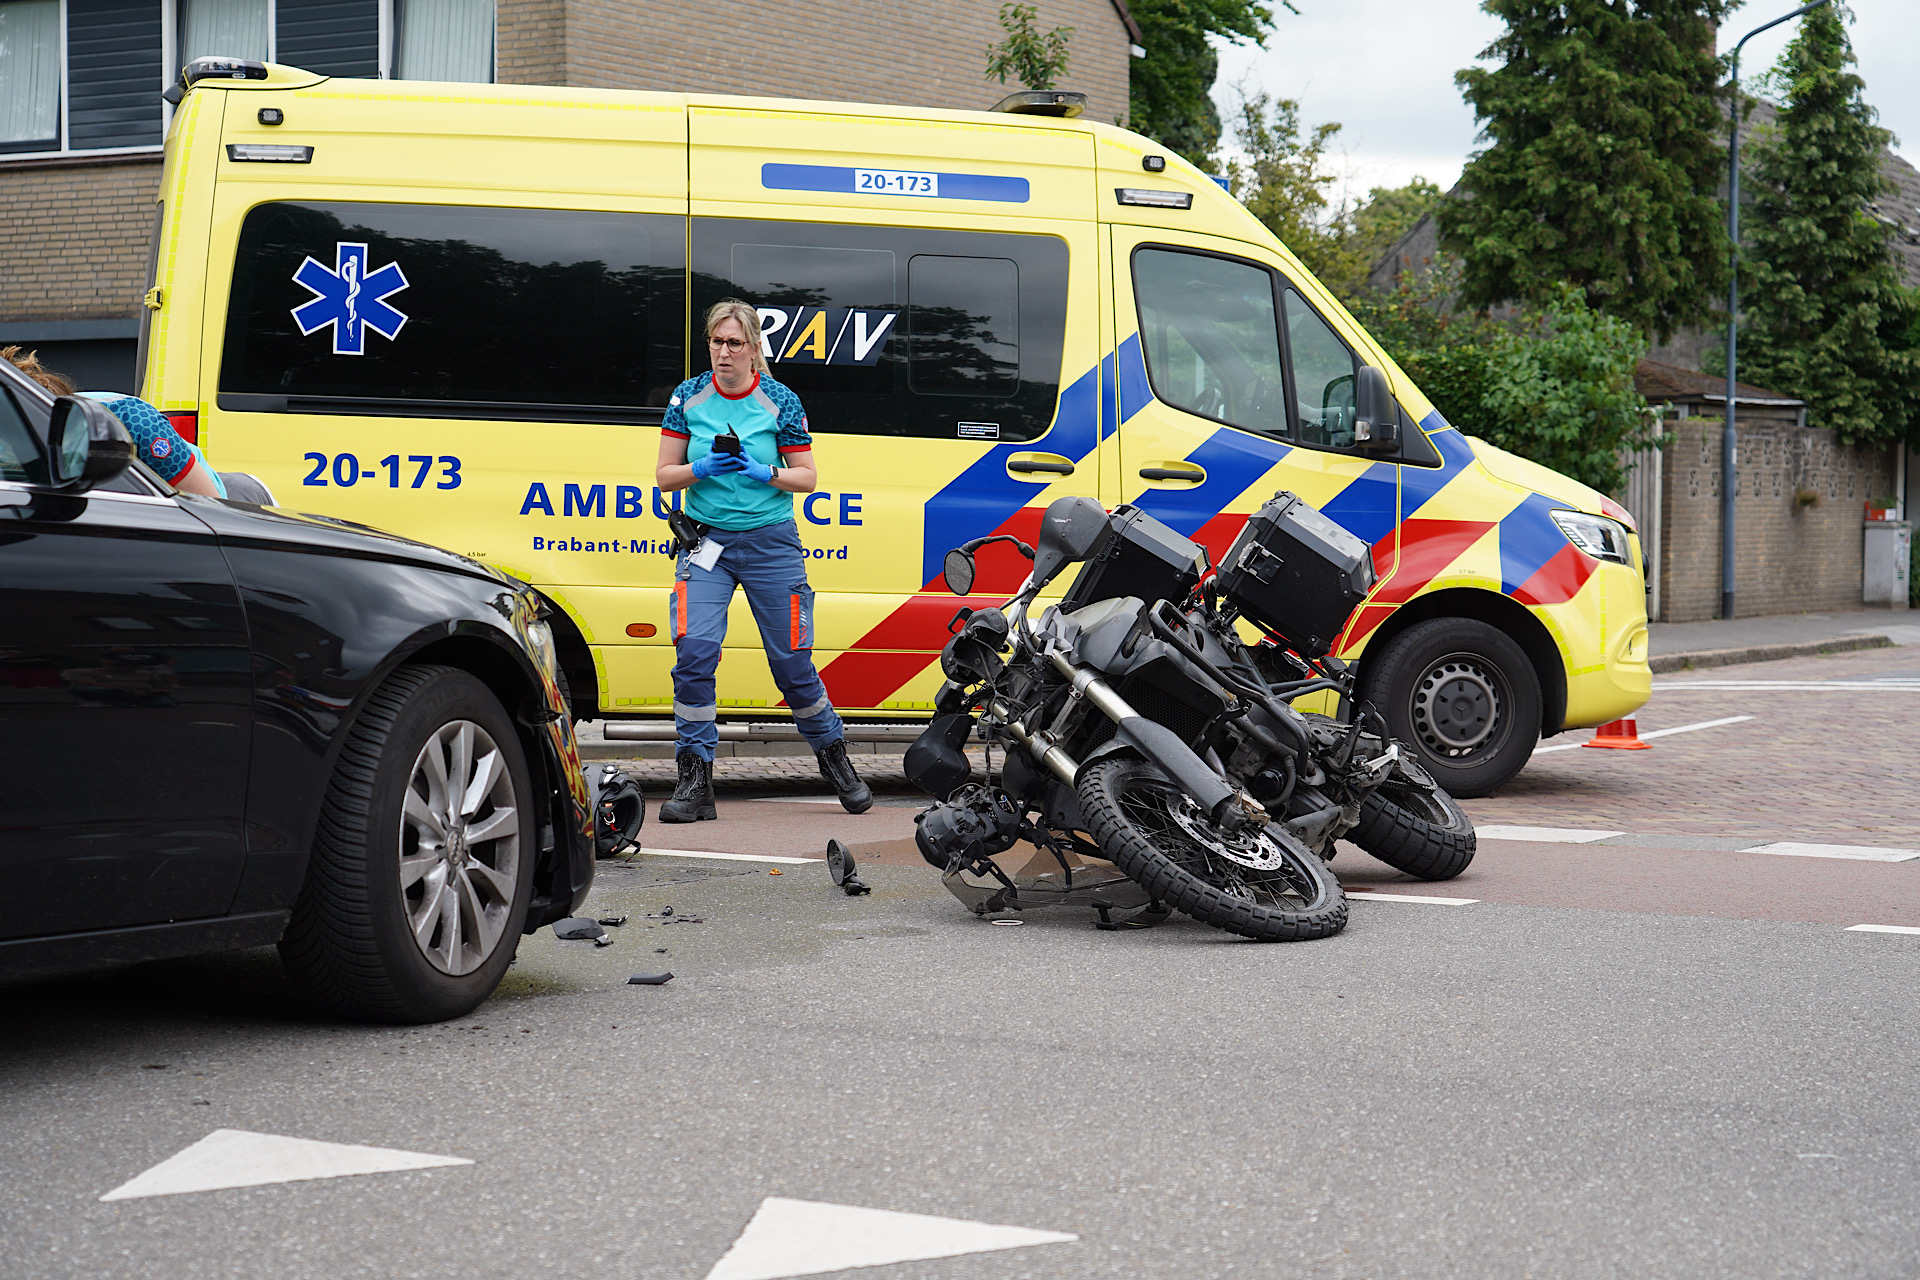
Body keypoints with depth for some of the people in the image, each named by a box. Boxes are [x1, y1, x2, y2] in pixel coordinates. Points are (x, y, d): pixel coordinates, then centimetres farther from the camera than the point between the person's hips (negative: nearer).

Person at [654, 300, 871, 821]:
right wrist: (703, 469, -15)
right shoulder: (688, 398, 2)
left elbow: (806, 477, 4)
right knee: (695, 651, -16)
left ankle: (834, 758, 27)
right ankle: (696, 782, -9)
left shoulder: (780, 402, -1)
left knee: (792, 661, 4)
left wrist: (763, 473, -15)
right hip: (706, 541, 1)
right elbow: (664, 474, 5)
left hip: (769, 543, -1)